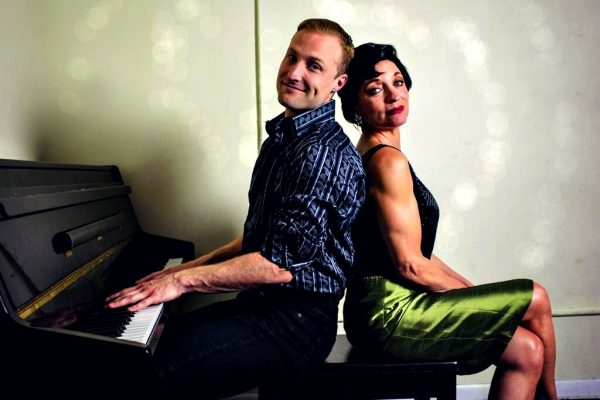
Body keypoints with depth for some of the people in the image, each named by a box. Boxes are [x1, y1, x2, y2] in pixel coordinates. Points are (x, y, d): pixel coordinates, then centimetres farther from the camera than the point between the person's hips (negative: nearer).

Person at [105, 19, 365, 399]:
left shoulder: (326, 153, -18)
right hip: (259, 303, 9)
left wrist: (184, 279, -16)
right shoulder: (282, 138, 15)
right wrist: (193, 267, 13)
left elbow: (280, 264, -23)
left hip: (298, 317, -9)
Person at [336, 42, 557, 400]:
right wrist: (471, 293, -2)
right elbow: (410, 265, -19)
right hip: (389, 314, -9)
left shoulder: (367, 155, 13)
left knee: (526, 351, 12)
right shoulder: (389, 160, -17)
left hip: (380, 310, 9)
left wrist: (471, 291, 11)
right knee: (536, 299, 2)